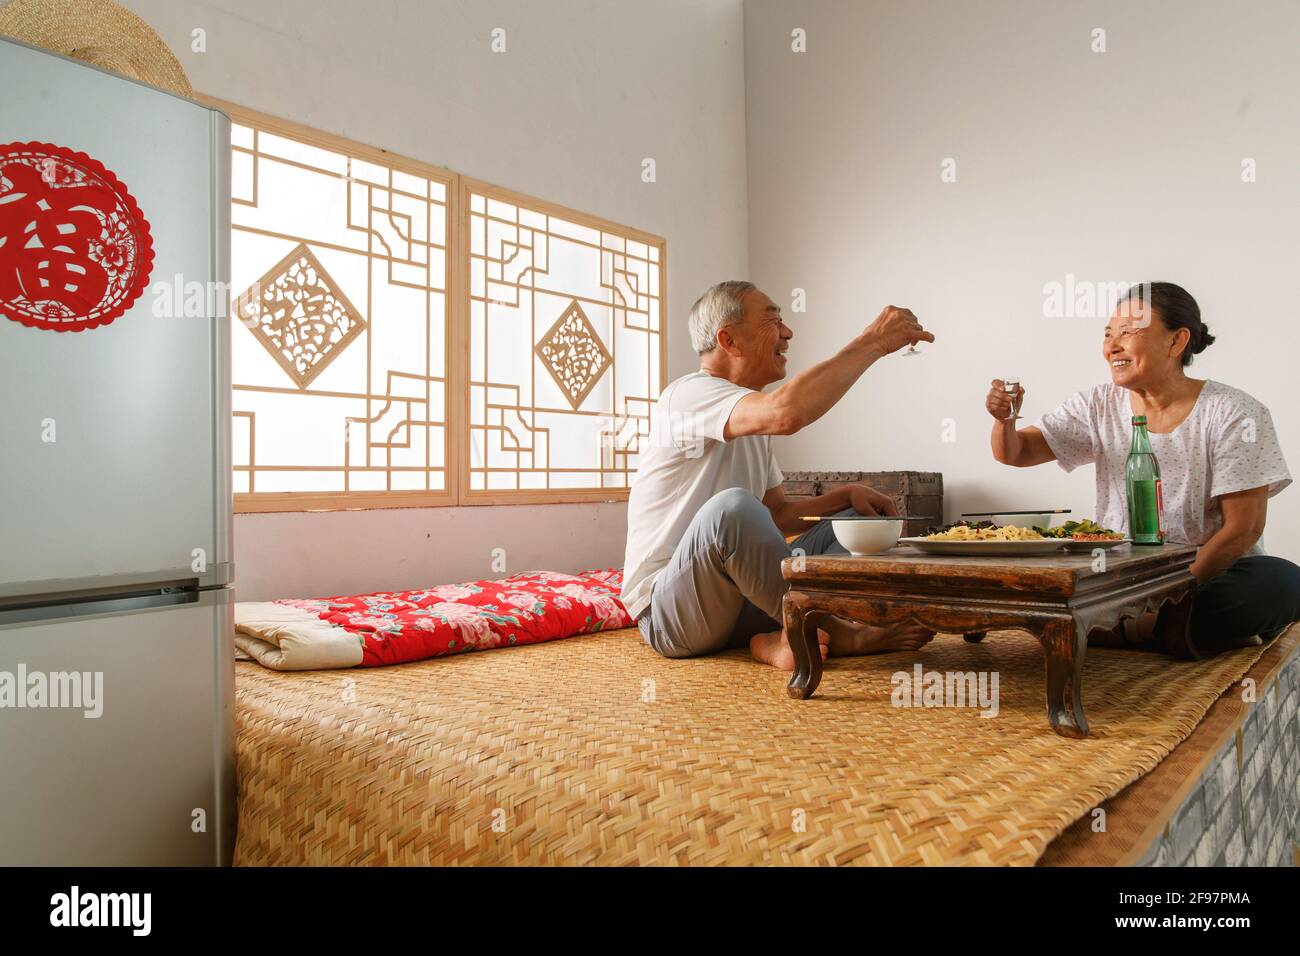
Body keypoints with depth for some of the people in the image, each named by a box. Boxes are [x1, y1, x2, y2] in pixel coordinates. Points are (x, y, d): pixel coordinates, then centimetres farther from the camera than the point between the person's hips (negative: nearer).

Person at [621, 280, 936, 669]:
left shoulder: (752, 422, 16)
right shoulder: (689, 393, -14)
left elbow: (778, 515, 19)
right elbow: (785, 412, -35)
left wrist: (847, 494, 1)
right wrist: (873, 341, -23)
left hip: (736, 594, 9)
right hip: (668, 609, -9)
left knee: (859, 519, 7)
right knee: (732, 506, -38)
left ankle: (786, 637, -18)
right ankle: (829, 631, -16)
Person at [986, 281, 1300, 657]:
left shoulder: (1235, 413, -8)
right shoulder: (1099, 405, 4)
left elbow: (1244, 526, -11)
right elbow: (1014, 453, 0)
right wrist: (1004, 419, -23)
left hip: (1209, 572, -2)